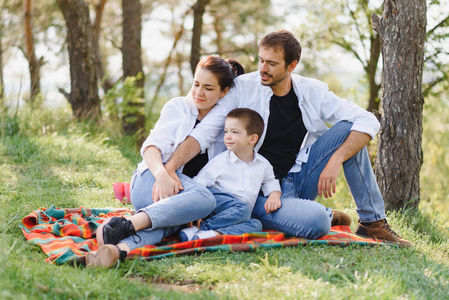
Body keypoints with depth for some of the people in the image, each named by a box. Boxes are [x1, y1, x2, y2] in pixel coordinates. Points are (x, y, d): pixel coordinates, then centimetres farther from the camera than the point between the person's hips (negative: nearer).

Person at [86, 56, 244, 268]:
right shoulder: (178, 107, 12)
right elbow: (152, 145, -4)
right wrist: (162, 174, -26)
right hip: (152, 180, -2)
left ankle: (118, 247, -66)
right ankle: (126, 225, -56)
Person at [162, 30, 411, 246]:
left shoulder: (313, 92, -3)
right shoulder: (243, 88, -10)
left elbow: (368, 121, -8)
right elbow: (203, 132, -15)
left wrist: (335, 160, -22)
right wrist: (169, 168, -30)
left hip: (301, 177, 4)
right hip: (262, 191, -4)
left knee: (347, 130, -16)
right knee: (314, 222, -35)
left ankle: (372, 221, -5)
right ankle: (328, 216, 6)